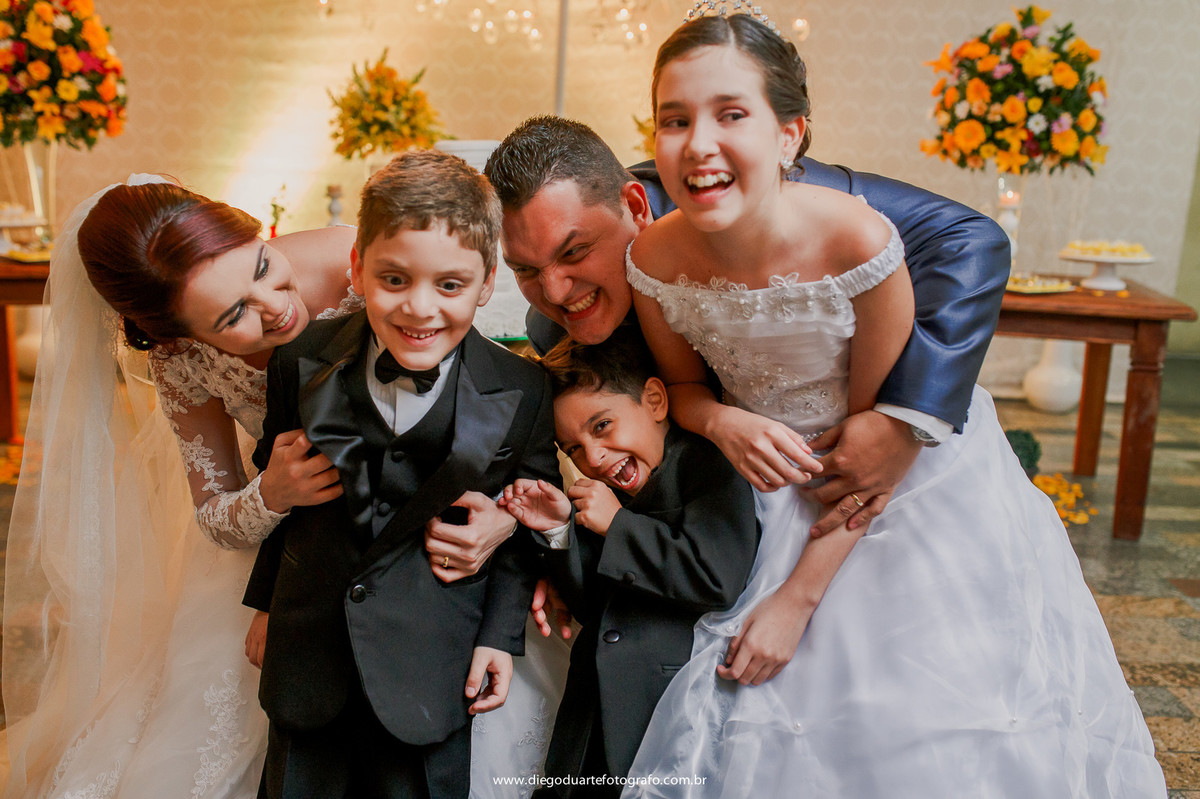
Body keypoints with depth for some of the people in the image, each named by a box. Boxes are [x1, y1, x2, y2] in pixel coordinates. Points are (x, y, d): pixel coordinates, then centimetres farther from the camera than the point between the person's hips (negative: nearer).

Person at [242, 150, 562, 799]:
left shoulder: (522, 393, -14)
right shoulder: (301, 364, -9)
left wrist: (502, 634, -3)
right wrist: (265, 602, 11)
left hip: (431, 668, -2)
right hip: (308, 654, 2)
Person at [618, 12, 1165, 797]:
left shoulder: (858, 242, -30)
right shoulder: (655, 261, -21)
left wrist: (798, 597, -16)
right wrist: (720, 419, -26)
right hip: (781, 484, 2)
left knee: (935, 714, 8)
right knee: (769, 715, 9)